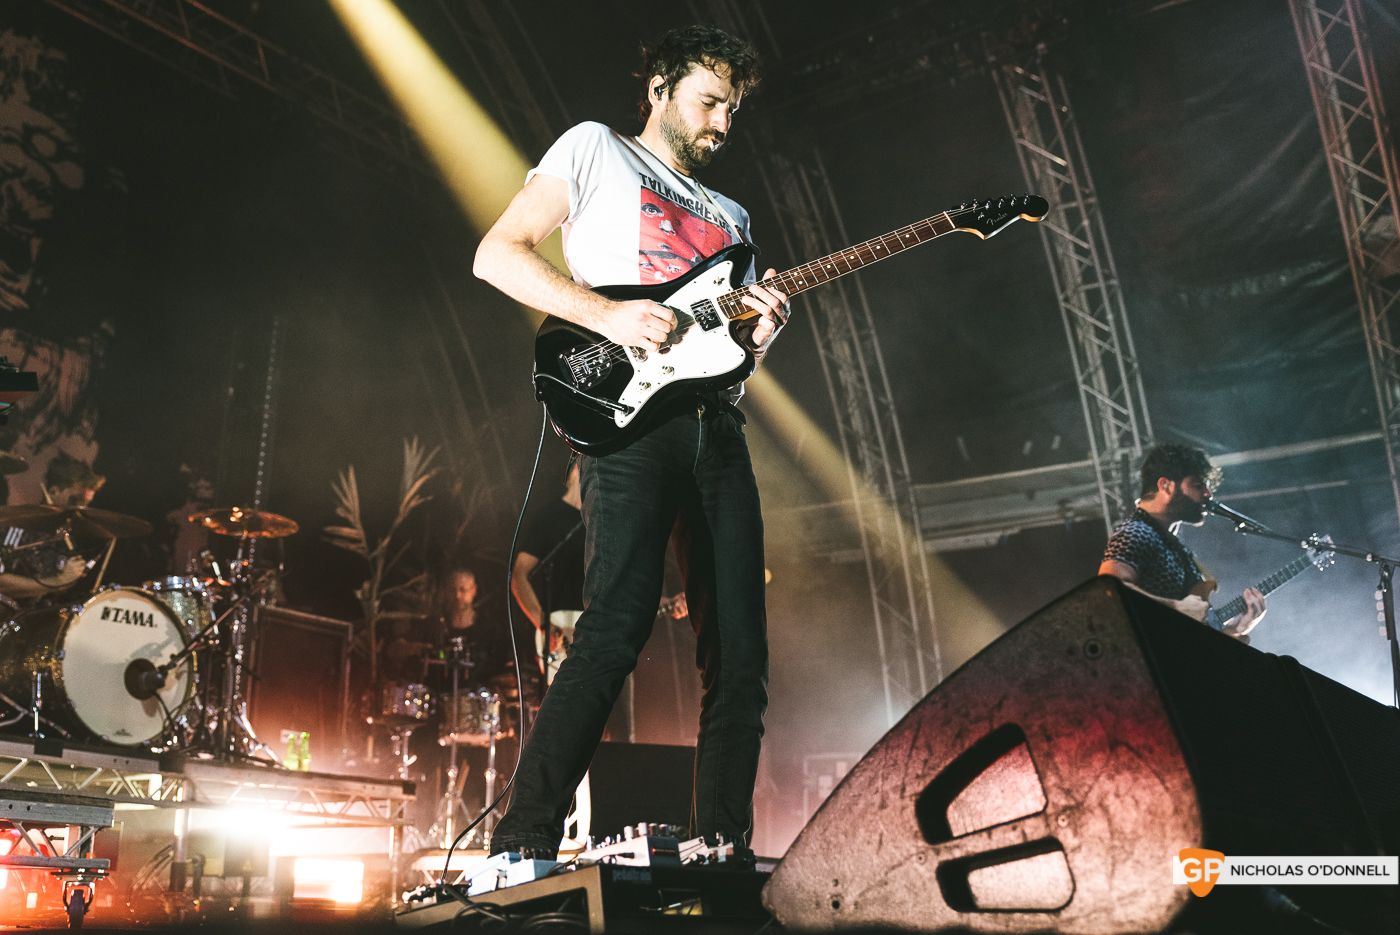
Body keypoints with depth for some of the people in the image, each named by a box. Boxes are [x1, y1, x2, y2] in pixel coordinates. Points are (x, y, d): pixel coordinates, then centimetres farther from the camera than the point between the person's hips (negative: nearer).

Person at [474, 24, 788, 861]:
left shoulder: (731, 217, 29)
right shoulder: (597, 149, 13)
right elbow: (497, 254, 1)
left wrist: (761, 332, 1)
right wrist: (605, 313, -12)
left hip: (719, 429, 7)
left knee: (739, 653, 0)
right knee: (617, 629, -19)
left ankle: (722, 852, 8)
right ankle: (522, 848, -12)